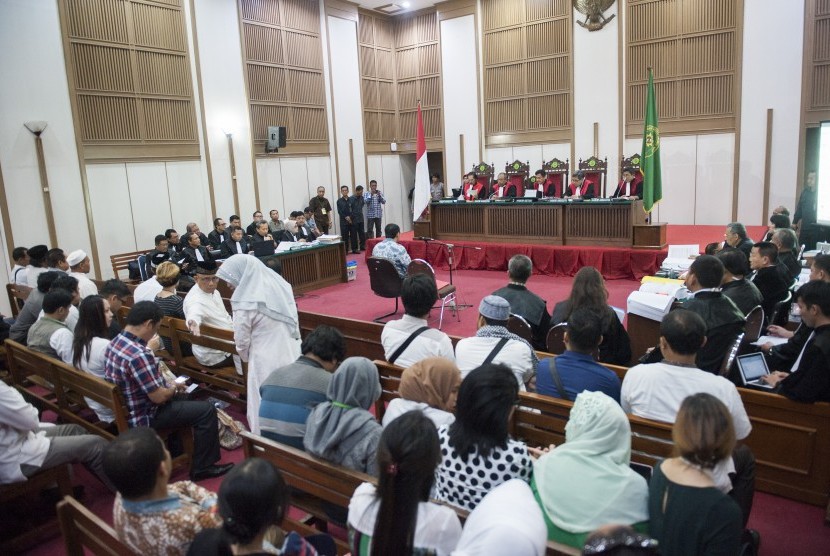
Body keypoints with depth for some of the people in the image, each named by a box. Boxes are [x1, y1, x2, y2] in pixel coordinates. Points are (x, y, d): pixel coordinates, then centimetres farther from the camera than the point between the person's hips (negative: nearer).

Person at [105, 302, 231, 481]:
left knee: (182, 400, 30)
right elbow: (159, 397, -27)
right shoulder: (139, 355, -33)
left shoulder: (115, 342, -3)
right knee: (207, 410, -6)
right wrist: (174, 388, -7)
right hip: (143, 418, -10)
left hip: (126, 410, 10)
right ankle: (202, 467, 6)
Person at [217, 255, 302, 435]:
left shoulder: (245, 302, -20)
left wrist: (246, 358, 10)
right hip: (292, 354, 7)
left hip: (267, 362, -7)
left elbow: (242, 341, -11)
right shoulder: (278, 284, -1)